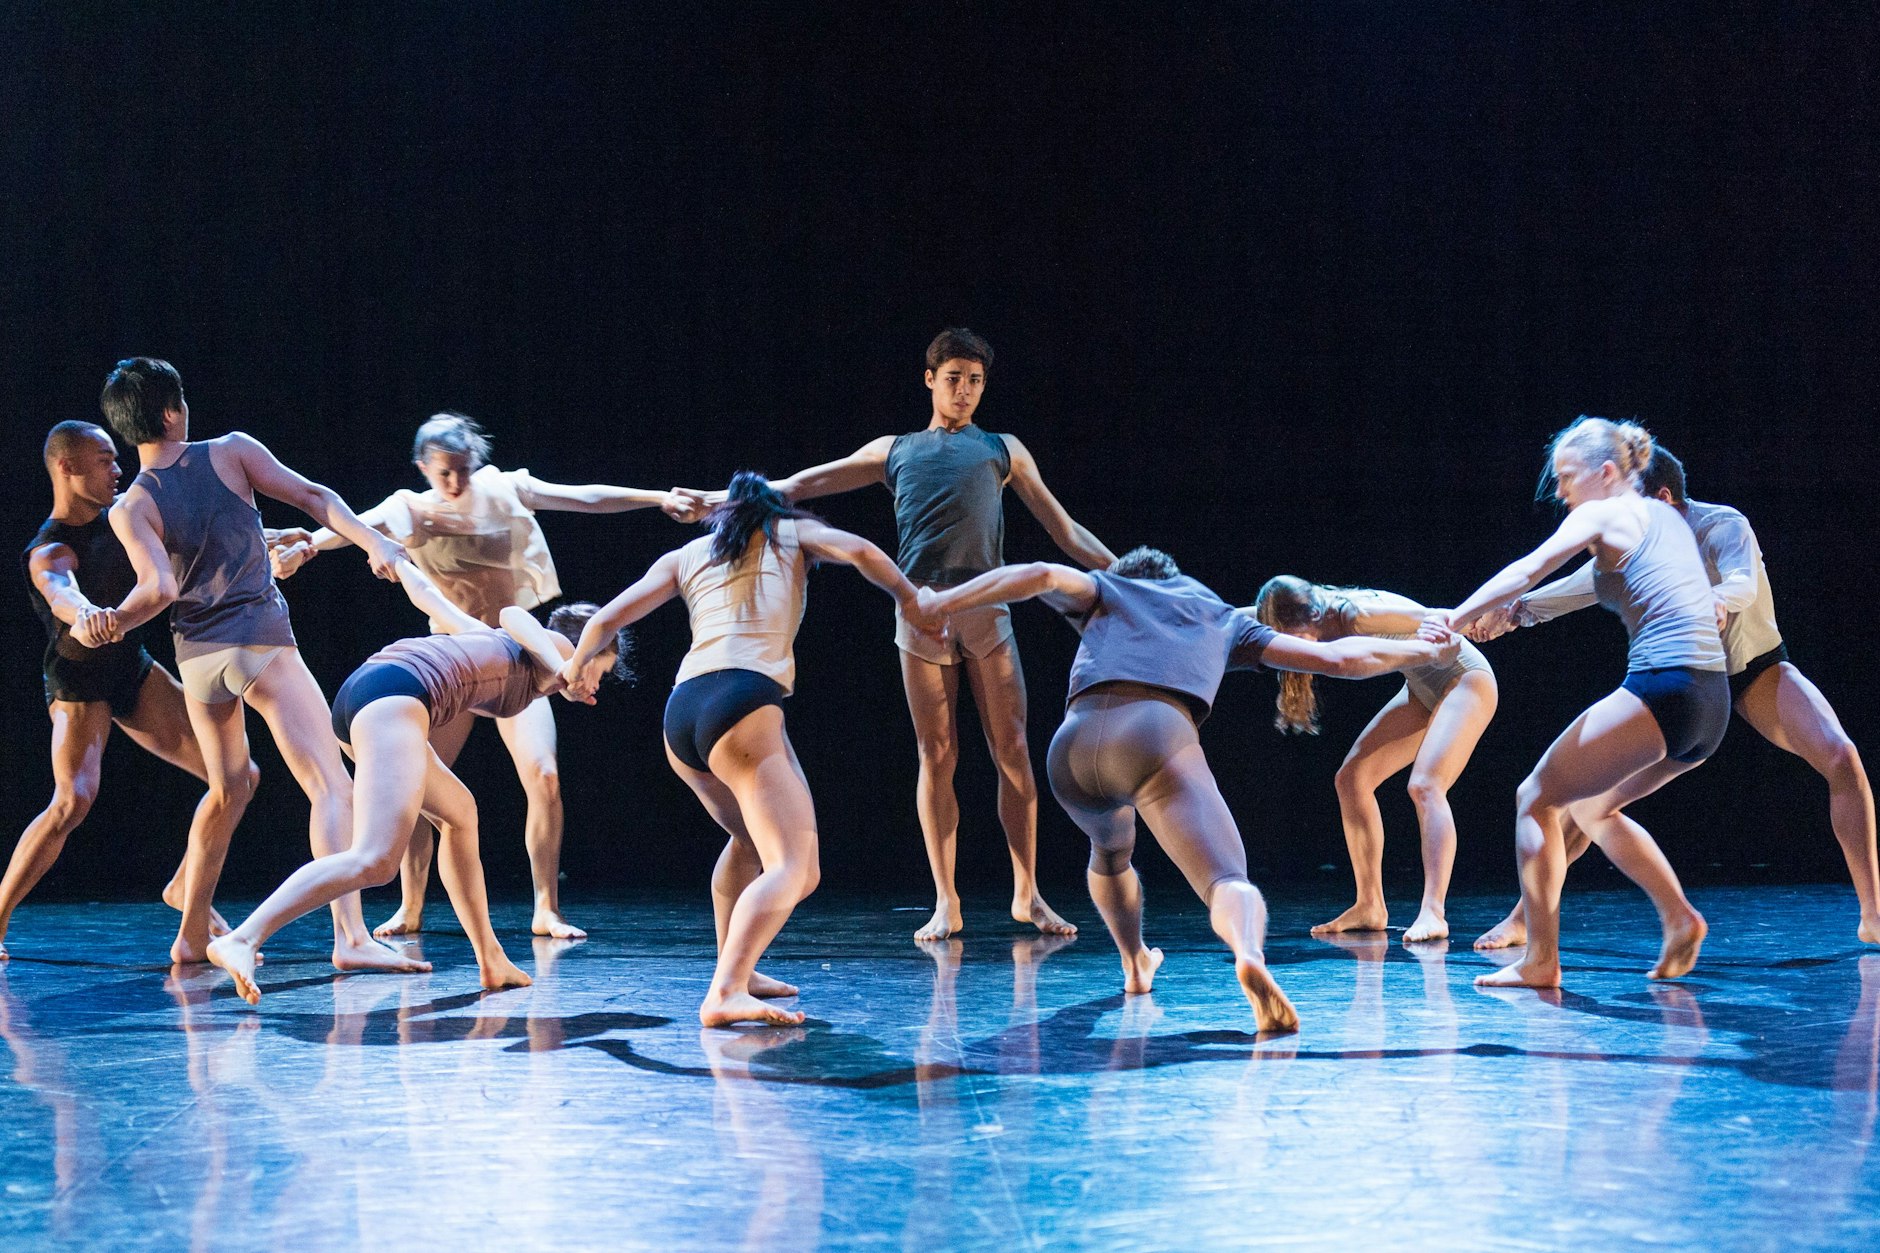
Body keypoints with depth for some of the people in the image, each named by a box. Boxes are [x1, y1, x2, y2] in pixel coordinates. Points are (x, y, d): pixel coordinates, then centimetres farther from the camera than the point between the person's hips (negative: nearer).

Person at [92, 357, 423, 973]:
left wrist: (107, 624, 1)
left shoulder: (130, 510, -1)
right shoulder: (232, 451, -2)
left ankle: (192, 936, 31)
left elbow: (159, 588, -13)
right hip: (261, 642, -4)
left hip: (196, 658, 4)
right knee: (331, 785, -12)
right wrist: (374, 540, -5)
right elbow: (313, 496, -6)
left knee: (228, 789, 26)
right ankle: (351, 938, -28)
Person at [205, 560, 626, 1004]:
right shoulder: (557, 648, 15)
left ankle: (491, 961, 25)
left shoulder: (493, 643, 37)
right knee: (375, 862, -23)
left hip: (357, 690, 10)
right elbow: (513, 616, -7)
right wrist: (558, 667, -19)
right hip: (396, 693, -10)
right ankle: (242, 940, -35)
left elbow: (426, 596, 43)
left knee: (459, 813, 25)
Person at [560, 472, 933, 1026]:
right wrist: (908, 599, 16)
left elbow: (606, 619, 23)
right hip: (742, 701, -6)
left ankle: (735, 970, 31)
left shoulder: (685, 555, 27)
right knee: (794, 869, -13)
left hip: (681, 714, 6)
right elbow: (858, 551, 0)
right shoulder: (792, 532, 20)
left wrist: (576, 668, 41)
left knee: (751, 839, 31)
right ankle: (726, 993, -35)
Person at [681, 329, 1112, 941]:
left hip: (986, 608, 0)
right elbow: (802, 484, 22)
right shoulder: (895, 450, 23)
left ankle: (1027, 893, 2)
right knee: (937, 757, -1)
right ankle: (946, 903, 2)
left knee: (1012, 748, -4)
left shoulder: (1003, 449, 22)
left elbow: (1064, 529, 21)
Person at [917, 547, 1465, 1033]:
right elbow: (1339, 658, 33)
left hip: (1072, 745, 2)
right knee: (1228, 880, -15)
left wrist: (936, 605, 13)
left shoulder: (1108, 590, 33)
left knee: (1110, 847, 37)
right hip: (1156, 733, -2)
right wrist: (1424, 651, 48)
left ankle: (1135, 964, 44)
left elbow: (1043, 575, 11)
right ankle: (1249, 955, -47)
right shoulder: (1225, 619, 35)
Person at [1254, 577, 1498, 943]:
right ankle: (1370, 906, 6)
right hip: (1423, 689, 9)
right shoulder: (1326, 622, -5)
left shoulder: (1357, 615, -29)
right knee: (1351, 779, 3)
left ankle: (1433, 913, -36)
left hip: (1465, 679, -9)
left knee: (1425, 785, -27)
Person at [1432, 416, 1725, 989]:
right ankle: (1680, 919, 14)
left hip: (1661, 689, -9)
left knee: (1537, 798, -1)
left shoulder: (1603, 514, 0)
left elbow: (1527, 572, -11)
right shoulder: (1666, 516, 24)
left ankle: (1540, 960, -7)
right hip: (1712, 703, 9)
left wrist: (1457, 617, -16)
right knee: (1591, 805, 25)